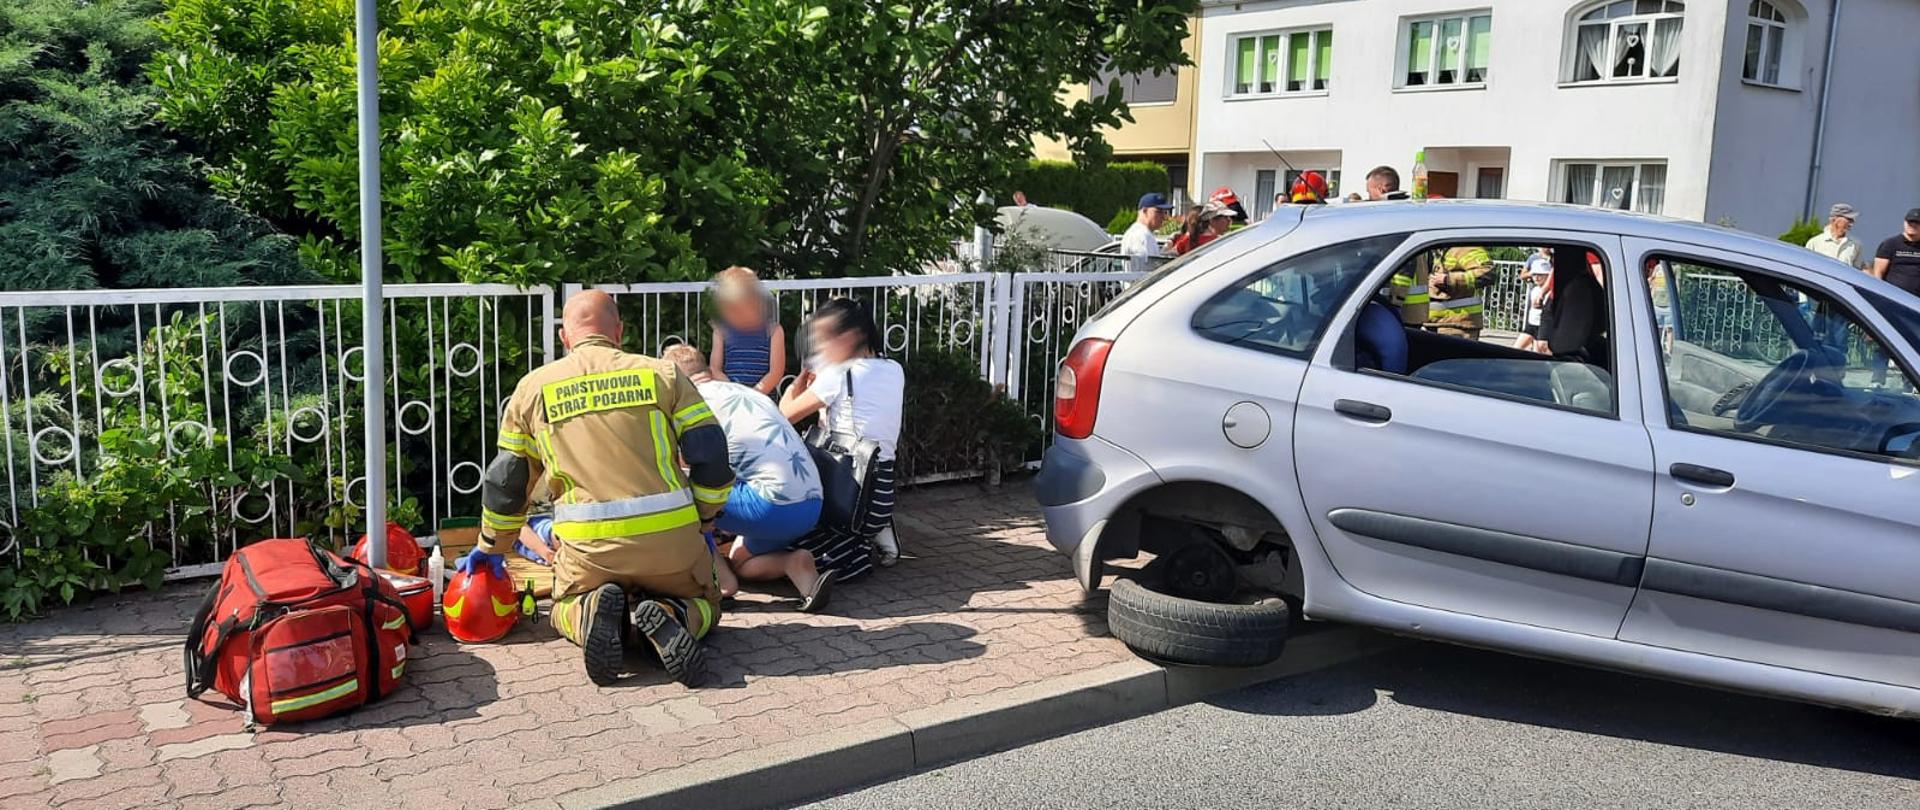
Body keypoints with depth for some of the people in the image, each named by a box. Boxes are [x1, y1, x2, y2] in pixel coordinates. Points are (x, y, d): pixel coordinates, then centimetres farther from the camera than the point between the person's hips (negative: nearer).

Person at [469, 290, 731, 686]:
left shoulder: (533, 388, 12)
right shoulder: (662, 373, 7)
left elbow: (507, 480, 18)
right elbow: (711, 457, 2)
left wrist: (491, 549, 33)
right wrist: (702, 524, 17)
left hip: (589, 546, 1)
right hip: (670, 536, 0)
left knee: (567, 608, 30)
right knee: (703, 604, 26)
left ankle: (592, 613, -7)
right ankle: (669, 616, -10)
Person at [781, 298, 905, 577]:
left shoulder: (838, 376, -12)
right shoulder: (894, 371, 8)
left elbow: (786, 413, -3)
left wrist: (803, 377, 13)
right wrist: (818, 381, 14)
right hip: (883, 488, 8)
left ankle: (853, 553, -10)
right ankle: (875, 533, 13)